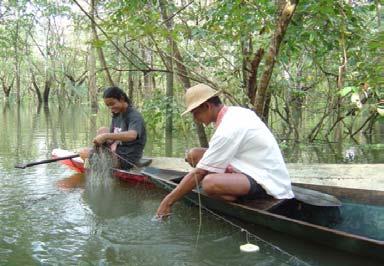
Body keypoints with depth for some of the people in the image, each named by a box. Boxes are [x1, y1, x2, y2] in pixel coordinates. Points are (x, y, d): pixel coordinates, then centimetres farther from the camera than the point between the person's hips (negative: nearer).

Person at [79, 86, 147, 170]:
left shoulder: (135, 116, -19)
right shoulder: (116, 114, 8)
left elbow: (131, 135, -39)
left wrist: (105, 136, -42)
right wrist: (114, 143, -17)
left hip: (126, 159, -9)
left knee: (84, 153, -9)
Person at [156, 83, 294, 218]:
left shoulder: (228, 130, -24)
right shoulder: (235, 111, 3)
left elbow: (198, 172, -21)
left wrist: (168, 201, -15)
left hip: (267, 182, -10)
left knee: (209, 182, -36)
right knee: (194, 154, 3)